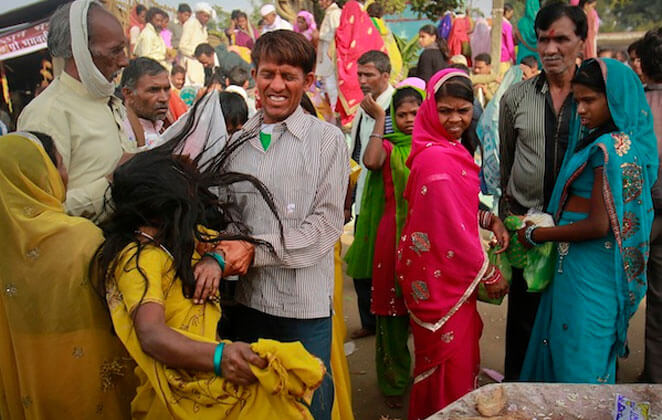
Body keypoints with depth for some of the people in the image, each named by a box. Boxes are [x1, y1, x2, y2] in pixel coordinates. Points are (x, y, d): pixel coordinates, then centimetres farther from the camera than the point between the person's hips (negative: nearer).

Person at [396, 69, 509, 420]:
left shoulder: (448, 149, 8)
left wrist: (489, 218, 0)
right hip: (442, 276, -10)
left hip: (448, 270, 10)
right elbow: (453, 227, -22)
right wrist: (489, 274, -12)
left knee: (440, 354, 23)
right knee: (452, 359, 6)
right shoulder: (438, 158, -23)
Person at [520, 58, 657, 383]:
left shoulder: (611, 149, -19)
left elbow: (598, 226, -21)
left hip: (588, 268, -9)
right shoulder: (626, 141, 9)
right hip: (576, 263, 9)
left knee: (577, 363, 5)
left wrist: (536, 234, -11)